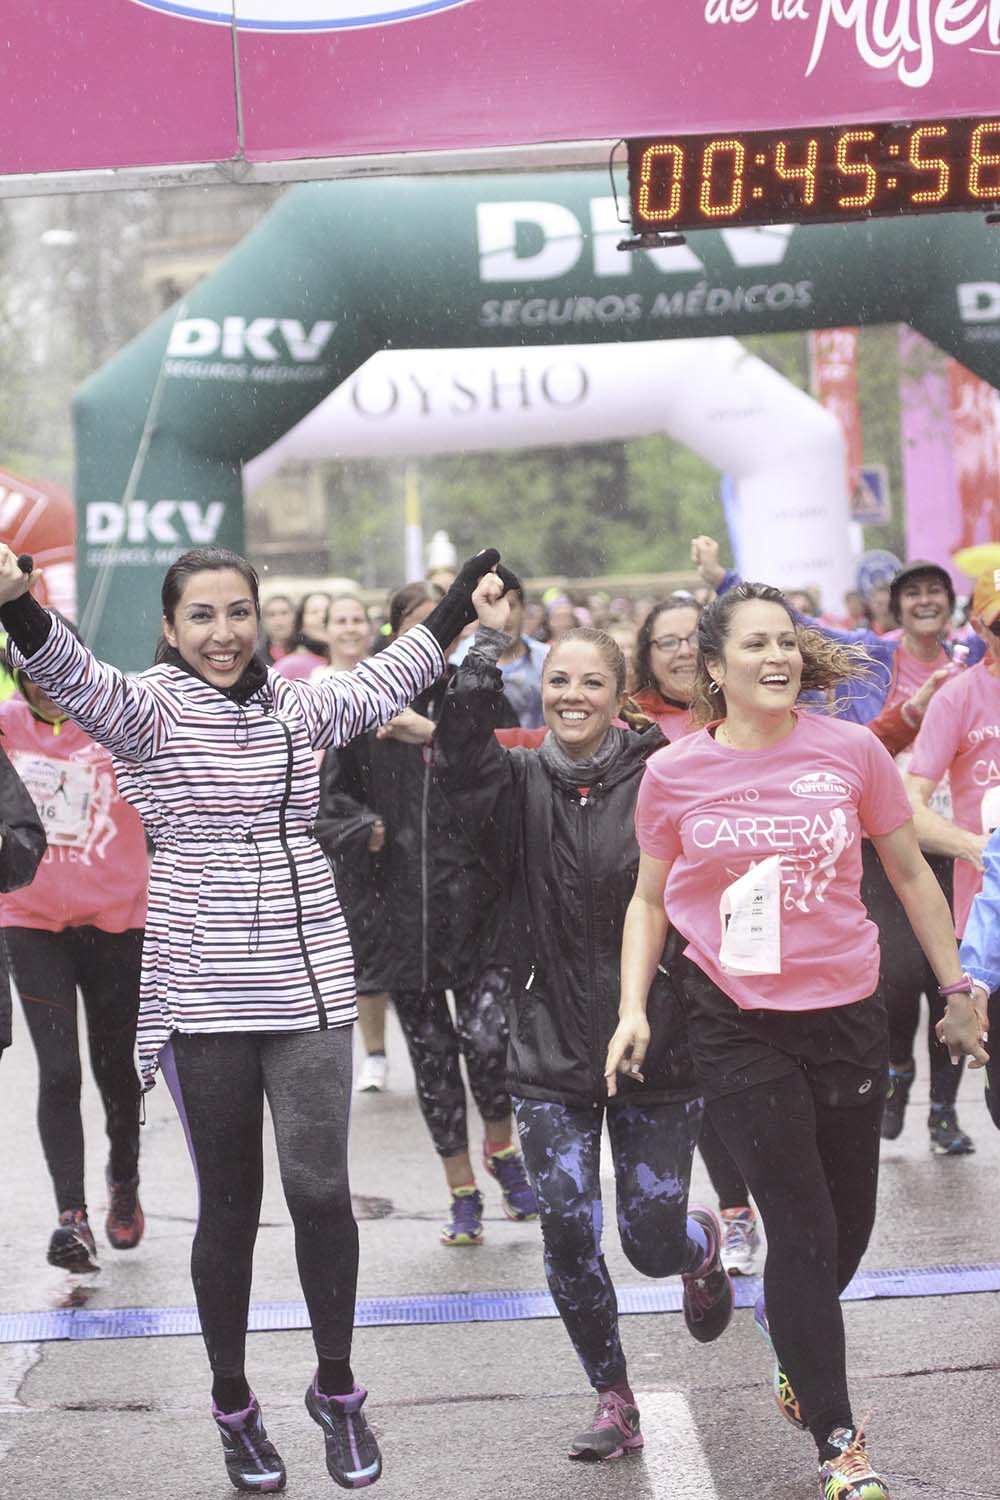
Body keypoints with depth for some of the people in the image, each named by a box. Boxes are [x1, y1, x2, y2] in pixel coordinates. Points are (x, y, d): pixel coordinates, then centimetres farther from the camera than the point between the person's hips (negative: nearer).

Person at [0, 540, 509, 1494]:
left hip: (308, 983, 3)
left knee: (320, 1191, -3)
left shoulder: (300, 707, 9)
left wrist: (464, 599, 29)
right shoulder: (149, 711, -3)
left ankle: (336, 1389, 18)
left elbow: (388, 678, 27)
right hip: (201, 993, -2)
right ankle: (233, 1405, 24)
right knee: (229, 1203, 6)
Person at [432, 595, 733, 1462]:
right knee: (568, 1235, -2)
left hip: (655, 1050, -2)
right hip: (551, 1056, 2)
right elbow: (459, 749, -20)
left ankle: (706, 1249, 42)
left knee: (653, 1241, 3)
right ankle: (615, 1404, 19)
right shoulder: (520, 785, 0)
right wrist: (490, 641, -23)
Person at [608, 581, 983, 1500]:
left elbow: (912, 875, 6)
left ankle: (797, 1355, 45)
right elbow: (649, 901, 7)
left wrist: (955, 987, 10)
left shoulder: (851, 751, -5)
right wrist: (633, 1007, -4)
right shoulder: (674, 774, -5)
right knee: (804, 1230, -4)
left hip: (846, 1012, 2)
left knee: (849, 1219, 13)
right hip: (738, 1025, -2)